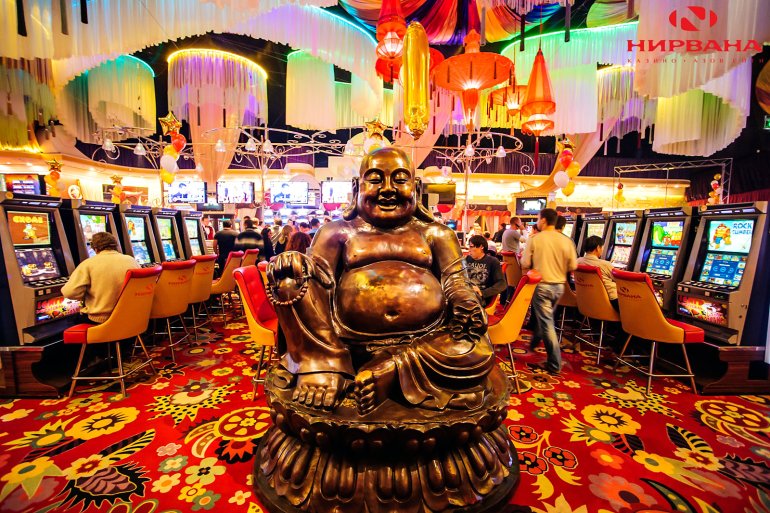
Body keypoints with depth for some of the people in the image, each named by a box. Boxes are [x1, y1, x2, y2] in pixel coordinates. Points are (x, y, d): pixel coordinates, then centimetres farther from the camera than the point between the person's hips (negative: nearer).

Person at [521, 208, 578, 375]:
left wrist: (530, 274, 12)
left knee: (546, 322, 1)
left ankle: (555, 364, 5)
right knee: (543, 317, 24)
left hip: (541, 285, -4)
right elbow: (573, 267, 2)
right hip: (559, 286, 5)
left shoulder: (535, 239, -11)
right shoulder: (566, 241, -2)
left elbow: (525, 265, -10)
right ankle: (535, 342, 44)